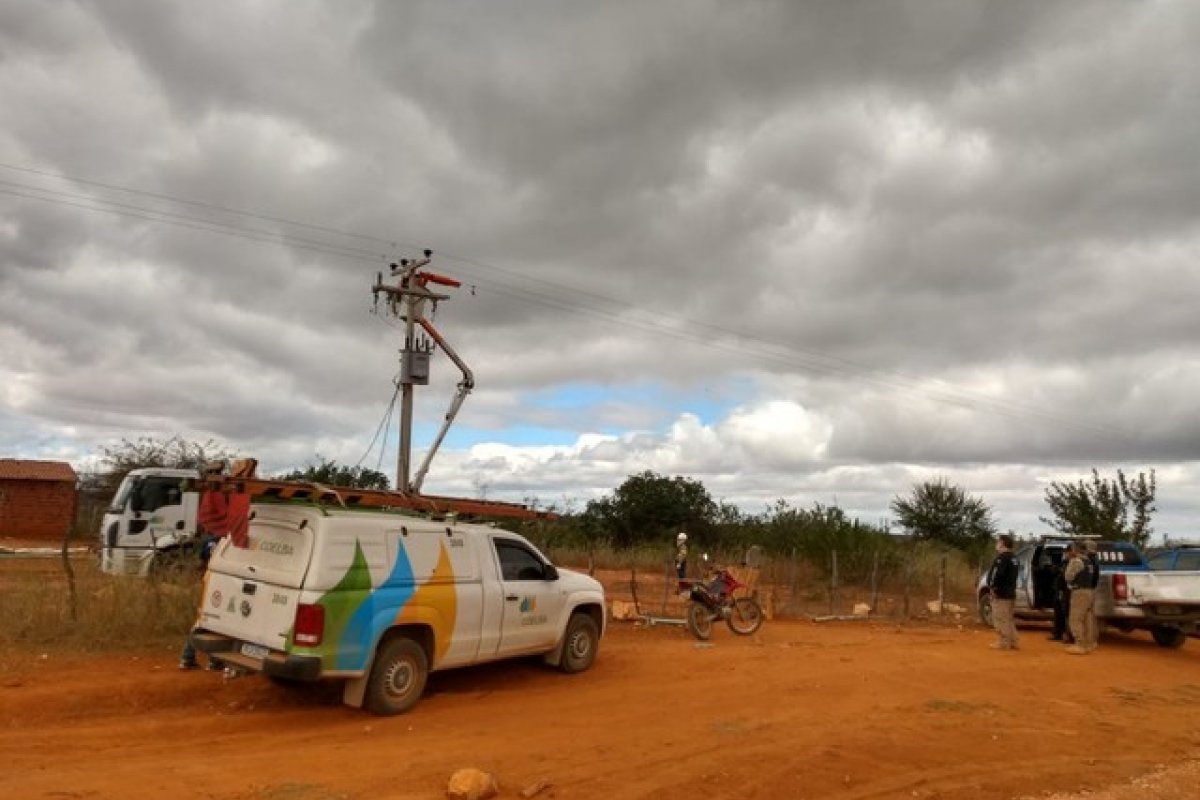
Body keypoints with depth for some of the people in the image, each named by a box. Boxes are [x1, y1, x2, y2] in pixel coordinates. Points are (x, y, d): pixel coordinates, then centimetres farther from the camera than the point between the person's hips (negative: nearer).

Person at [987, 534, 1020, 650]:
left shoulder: (1002, 557, -16)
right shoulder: (1013, 559, 17)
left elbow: (998, 574, -28)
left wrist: (993, 587, -19)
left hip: (1001, 593, -10)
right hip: (1010, 592, 10)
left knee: (1000, 619, -5)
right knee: (1008, 619, 17)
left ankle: (1004, 642, -3)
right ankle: (1012, 642, 21)